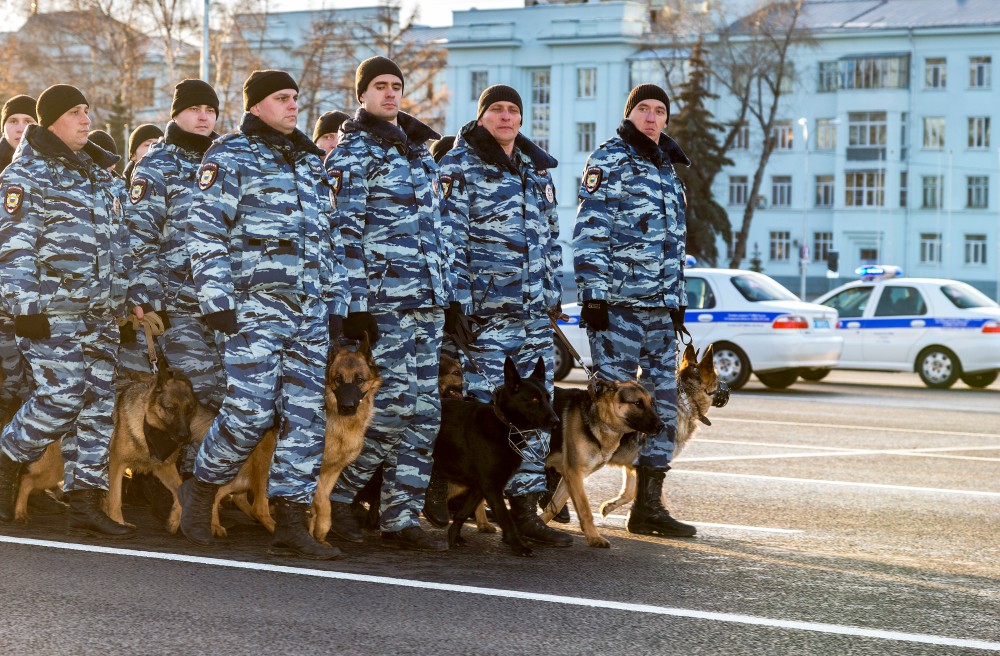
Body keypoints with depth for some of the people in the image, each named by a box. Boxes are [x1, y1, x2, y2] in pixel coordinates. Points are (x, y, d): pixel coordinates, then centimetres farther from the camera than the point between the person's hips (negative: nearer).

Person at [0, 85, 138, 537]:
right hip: (53, 312, -7)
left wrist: (130, 300, 19)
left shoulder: (98, 173, 19)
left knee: (98, 404, 2)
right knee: (62, 396, -14)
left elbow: (118, 242, 24)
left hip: (101, 313, 7)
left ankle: (85, 504, 5)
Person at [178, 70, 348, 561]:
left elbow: (330, 238, 24)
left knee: (306, 417, 0)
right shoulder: (231, 156, 1)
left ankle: (290, 525, 4)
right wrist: (216, 300, -13)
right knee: (250, 411, -12)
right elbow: (205, 231, -6)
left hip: (311, 312, 6)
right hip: (255, 305, -6)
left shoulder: (310, 162, 21)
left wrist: (336, 302, 17)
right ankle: (201, 488, 13)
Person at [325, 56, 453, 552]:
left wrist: (447, 288, 19)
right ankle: (335, 494, 6)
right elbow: (346, 232, -9)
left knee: (424, 412, 3)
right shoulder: (352, 152, -3)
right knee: (394, 408, -11)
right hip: (384, 297, -7)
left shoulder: (418, 147, 19)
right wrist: (355, 303, -16)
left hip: (428, 298, 7)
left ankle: (402, 518, 8)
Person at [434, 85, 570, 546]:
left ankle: (525, 510, 9)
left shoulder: (536, 167, 17)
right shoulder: (459, 166, -2)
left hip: (534, 311, 6)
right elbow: (450, 238, -8)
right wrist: (456, 303, -14)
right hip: (485, 309, -6)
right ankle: (440, 481, 12)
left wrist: (553, 292, 16)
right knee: (482, 404, -8)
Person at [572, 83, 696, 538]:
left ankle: (649, 505, 10)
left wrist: (678, 300, 20)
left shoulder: (666, 168, 20)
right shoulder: (608, 160, -3)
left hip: (660, 307, 7)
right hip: (618, 301, -7)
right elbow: (589, 231, -10)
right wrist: (592, 293, -17)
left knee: (663, 399, 5)